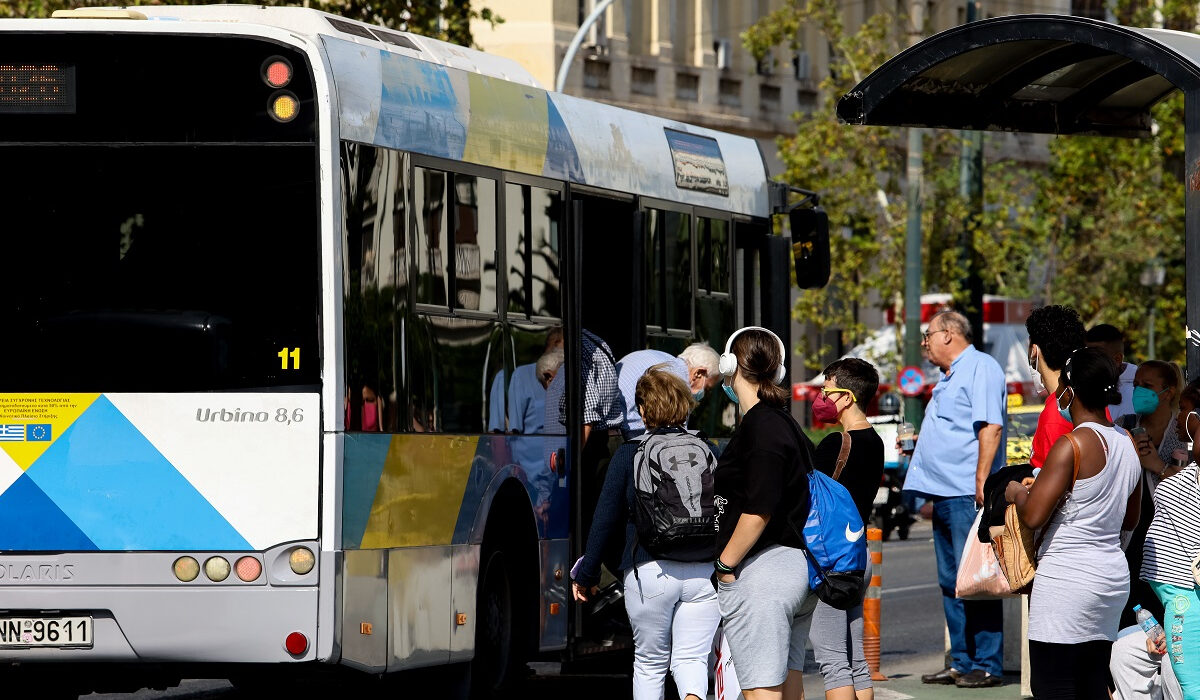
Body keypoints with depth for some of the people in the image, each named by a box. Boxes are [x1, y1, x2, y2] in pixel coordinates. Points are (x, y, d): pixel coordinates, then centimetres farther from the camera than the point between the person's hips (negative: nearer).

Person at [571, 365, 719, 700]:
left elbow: (606, 519, 0)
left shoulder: (629, 455, -2)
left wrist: (587, 573, 9)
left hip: (649, 571, -2)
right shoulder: (707, 451, 5)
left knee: (649, 662, 13)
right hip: (704, 573, 2)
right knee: (691, 660, 3)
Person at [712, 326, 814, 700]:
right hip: (799, 567, 10)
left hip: (761, 571, -10)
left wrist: (725, 564, -10)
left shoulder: (759, 427, -14)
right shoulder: (787, 425, 14)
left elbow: (758, 512, -20)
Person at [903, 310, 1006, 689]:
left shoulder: (981, 367, -9)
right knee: (951, 583, 10)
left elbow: (990, 427, -18)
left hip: (967, 494, -10)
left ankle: (987, 665, -8)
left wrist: (981, 481, -24)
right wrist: (918, 442, 20)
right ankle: (961, 663, 15)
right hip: (944, 495, 10)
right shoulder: (950, 377, 22)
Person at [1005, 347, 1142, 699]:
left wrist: (1017, 494, 2)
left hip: (1067, 577, -8)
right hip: (1113, 575, 8)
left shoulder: (1072, 446, -15)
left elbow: (1033, 516, -18)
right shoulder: (1127, 443, 8)